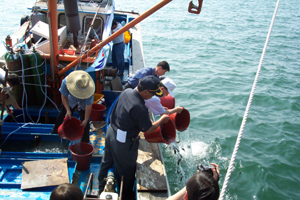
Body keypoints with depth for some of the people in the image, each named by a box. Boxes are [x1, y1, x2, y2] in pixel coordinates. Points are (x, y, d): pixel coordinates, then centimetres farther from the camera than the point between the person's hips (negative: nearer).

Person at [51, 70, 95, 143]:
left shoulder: (89, 89, -42)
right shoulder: (66, 82, -37)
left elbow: (88, 106, -30)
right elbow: (64, 97, -20)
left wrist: (85, 120, -25)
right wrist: (68, 110, -27)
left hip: (83, 104, -2)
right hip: (70, 100, 2)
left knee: (84, 122, -8)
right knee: (62, 115, 10)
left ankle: (85, 142, 10)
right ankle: (55, 131, 38)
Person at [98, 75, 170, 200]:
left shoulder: (127, 92, -8)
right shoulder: (140, 109, -33)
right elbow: (148, 130, -19)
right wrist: (162, 120, -3)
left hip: (111, 132, 9)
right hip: (123, 142, -8)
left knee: (107, 161, 27)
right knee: (126, 170, 16)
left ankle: (101, 188, 50)